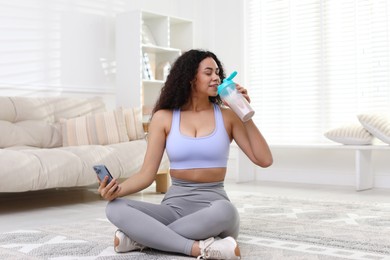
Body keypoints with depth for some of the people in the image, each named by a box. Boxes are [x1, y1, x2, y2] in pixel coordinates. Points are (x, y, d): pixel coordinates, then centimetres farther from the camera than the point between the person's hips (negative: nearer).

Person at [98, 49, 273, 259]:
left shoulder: (227, 116, 4)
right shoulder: (164, 117, 4)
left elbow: (264, 160, -2)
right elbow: (147, 173, 0)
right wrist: (117, 190, -20)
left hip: (213, 204, -1)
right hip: (174, 205, 1)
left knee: (224, 210, -39)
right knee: (115, 208, -25)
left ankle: (141, 237, -23)